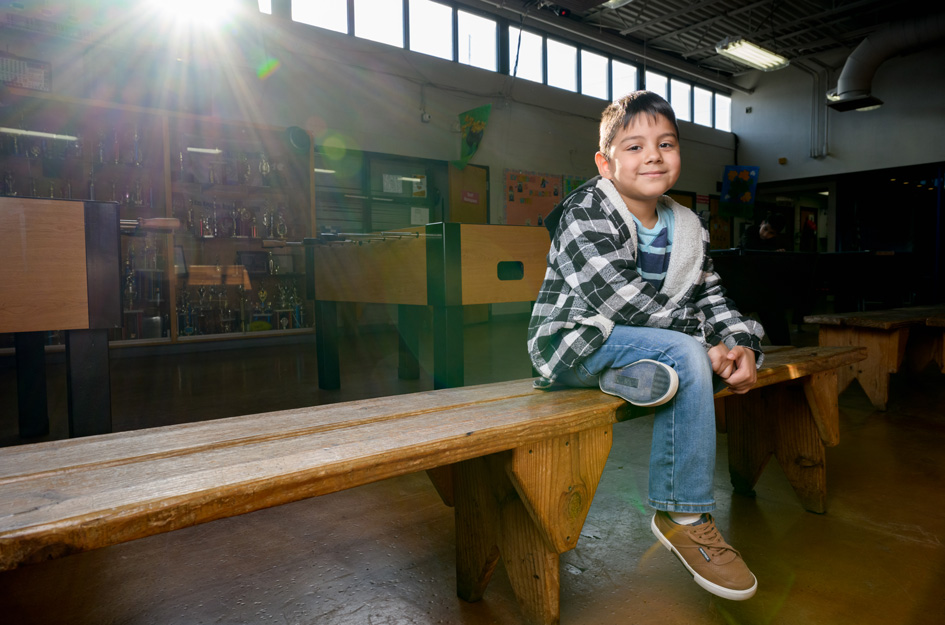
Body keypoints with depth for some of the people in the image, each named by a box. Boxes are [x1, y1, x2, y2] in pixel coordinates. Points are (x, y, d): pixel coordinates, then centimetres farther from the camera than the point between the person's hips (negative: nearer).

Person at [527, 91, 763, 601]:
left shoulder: (687, 228, 9)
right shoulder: (586, 213, -14)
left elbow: (711, 300, 8)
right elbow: (620, 300, -24)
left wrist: (740, 345, -13)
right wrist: (704, 342, -22)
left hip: (648, 343, 7)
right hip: (572, 343, -7)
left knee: (738, 346, -7)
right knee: (688, 353, -29)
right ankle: (684, 516, -20)